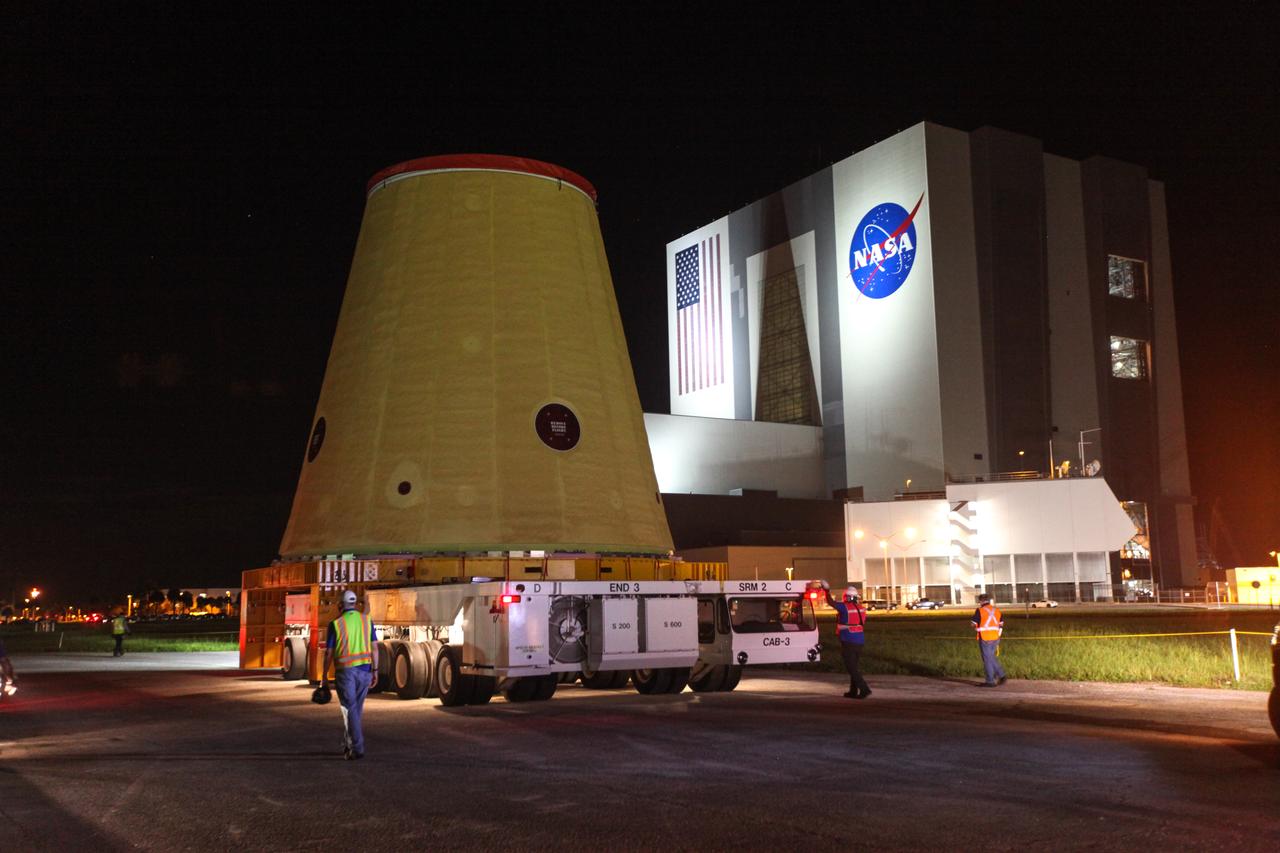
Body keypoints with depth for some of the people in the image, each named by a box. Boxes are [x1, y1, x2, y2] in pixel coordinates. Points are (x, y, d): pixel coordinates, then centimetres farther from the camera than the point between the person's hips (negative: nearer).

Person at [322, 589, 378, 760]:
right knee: (357, 709, 16)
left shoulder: (335, 624, -6)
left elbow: (329, 652, -4)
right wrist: (375, 671, 5)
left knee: (350, 710, -1)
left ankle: (357, 748, -10)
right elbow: (374, 647, 1)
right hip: (364, 670, 4)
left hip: (345, 671, -4)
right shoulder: (367, 620, 3)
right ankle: (348, 744, 27)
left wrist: (324, 674, 6)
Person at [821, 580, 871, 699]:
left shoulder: (844, 607, -14)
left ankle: (864, 689, -14)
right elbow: (863, 625, 16)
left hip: (848, 641, -7)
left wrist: (827, 591, 7)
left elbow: (831, 602, -7)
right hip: (859, 641, 7)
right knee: (856, 666, 15)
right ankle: (853, 691, 21)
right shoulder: (861, 608, 8)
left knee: (851, 667, -4)